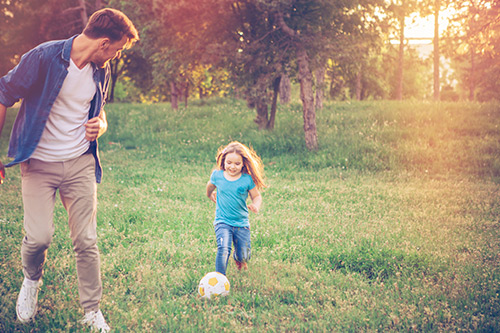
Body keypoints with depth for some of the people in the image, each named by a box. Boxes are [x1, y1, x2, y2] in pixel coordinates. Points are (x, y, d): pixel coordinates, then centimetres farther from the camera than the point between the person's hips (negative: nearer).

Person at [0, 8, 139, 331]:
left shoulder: (101, 71, 3)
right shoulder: (43, 58, -16)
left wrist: (100, 126, -4)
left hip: (80, 163, 4)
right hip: (38, 163, -4)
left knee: (86, 240, 1)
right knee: (39, 237, -12)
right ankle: (32, 280, 23)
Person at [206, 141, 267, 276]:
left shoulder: (247, 179, -9)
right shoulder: (217, 175, -5)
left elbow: (256, 196, 1)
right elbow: (210, 185, 18)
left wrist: (256, 206, -21)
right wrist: (210, 195, 37)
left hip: (242, 223, 1)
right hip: (222, 222, -1)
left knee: (244, 256, 7)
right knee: (224, 248, -26)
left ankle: (238, 259, 45)